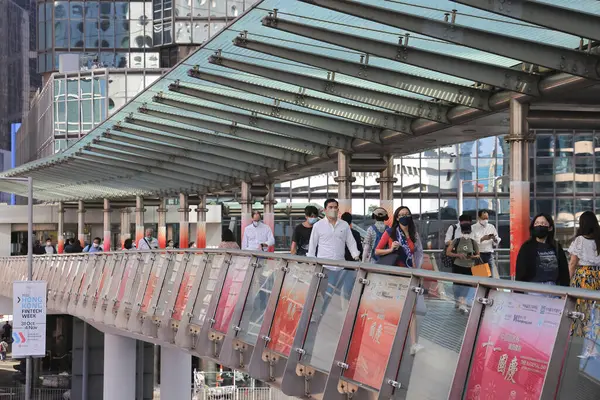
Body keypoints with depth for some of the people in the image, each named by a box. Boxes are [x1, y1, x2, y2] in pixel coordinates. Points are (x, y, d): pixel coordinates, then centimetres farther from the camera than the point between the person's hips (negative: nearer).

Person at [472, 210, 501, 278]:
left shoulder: (491, 227, 12)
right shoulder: (473, 228, 2)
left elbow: (496, 243, 13)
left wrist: (494, 239, -8)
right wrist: (482, 239, -20)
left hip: (489, 254, 3)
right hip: (478, 254, -3)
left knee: (490, 275, -2)